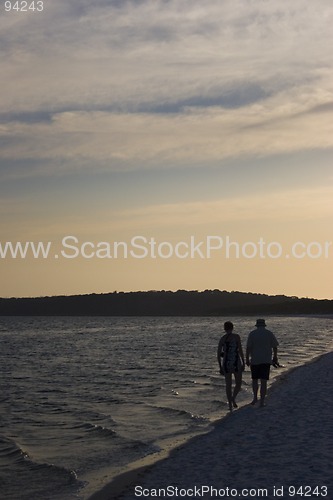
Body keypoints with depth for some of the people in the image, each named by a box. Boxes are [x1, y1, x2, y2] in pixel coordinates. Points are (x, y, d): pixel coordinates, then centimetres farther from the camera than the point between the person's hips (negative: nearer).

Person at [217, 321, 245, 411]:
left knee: (228, 384, 9)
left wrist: (220, 367, 11)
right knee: (238, 383, 13)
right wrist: (243, 362, -2)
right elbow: (240, 350, -9)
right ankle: (233, 398, -10)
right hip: (236, 362, -3)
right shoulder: (236, 336, -4)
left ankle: (230, 404, 4)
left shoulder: (222, 339, 4)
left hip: (226, 363, 3)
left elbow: (218, 354, 4)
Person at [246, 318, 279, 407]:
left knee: (255, 380, 19)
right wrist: (275, 357, 16)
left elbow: (248, 347, -7)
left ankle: (255, 397, 17)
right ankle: (262, 401, -1)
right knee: (263, 382, 1)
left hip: (255, 360, 0)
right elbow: (275, 346, 3)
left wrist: (247, 359, -2)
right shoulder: (270, 333, 1)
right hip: (266, 360, 0)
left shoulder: (252, 334, -3)